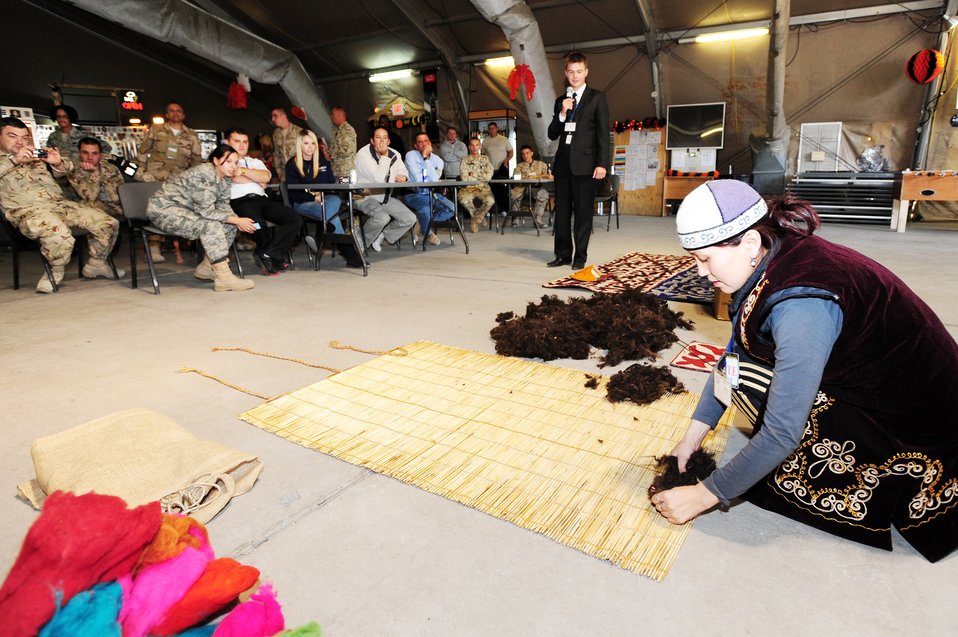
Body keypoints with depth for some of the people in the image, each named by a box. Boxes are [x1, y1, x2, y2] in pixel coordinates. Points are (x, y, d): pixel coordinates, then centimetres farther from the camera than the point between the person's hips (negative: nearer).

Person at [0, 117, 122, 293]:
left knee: (109, 223, -5)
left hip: (59, 204, 6)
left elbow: (62, 171, 22)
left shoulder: (34, 155, 26)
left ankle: (96, 265, 11)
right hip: (27, 210, -6)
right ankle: (56, 272, -13)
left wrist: (58, 162, -1)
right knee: (59, 234, -39)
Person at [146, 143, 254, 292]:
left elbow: (223, 206, 2)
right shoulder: (205, 174, -26)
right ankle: (223, 277, -31)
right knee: (210, 226, -29)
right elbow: (206, 211, -28)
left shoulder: (224, 178, 1)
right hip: (164, 209, -9)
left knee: (229, 226, -3)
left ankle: (206, 268, 7)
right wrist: (236, 220, -27)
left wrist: (238, 221, -17)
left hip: (186, 210, 9)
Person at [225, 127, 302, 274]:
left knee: (295, 219, -19)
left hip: (261, 198, 5)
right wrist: (257, 180, 6)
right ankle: (276, 256, -8)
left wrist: (243, 170, 1)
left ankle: (266, 254, -20)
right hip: (239, 201, -5)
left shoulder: (255, 162, 31)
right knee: (258, 224, -38)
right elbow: (234, 178, -5)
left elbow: (266, 177, 9)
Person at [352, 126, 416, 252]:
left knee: (410, 219, -7)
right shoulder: (363, 155, -16)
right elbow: (378, 178, -27)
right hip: (366, 197, -7)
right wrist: (384, 156, -20)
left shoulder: (394, 155, 5)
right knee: (382, 217, -36)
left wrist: (402, 177, -6)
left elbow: (403, 172, 20)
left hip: (386, 197, 7)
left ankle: (382, 235, 10)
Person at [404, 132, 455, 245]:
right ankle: (428, 233, -1)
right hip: (414, 194, -5)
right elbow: (418, 180, -18)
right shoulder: (411, 155, -9)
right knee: (426, 209, -35)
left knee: (452, 209, -14)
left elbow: (435, 179, -18)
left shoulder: (438, 160, 1)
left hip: (431, 194, 5)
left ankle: (423, 222, 5)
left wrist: (426, 158, -17)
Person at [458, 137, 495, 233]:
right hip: (468, 188, -1)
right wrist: (481, 177, 0)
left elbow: (489, 176, -2)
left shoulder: (485, 159, 12)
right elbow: (464, 178, -6)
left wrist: (474, 175, -1)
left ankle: (475, 220, -7)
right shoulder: (464, 161, 8)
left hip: (483, 188, 1)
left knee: (490, 200, -34)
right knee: (463, 199, -36)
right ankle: (480, 217, -6)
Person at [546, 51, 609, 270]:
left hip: (585, 163, -4)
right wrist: (562, 113, -4)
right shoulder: (561, 100, 17)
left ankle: (580, 256, 4)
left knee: (583, 211, -2)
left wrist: (602, 163, -11)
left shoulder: (597, 98, 4)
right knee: (561, 210, 5)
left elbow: (603, 133, -2)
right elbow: (552, 134, 12)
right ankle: (563, 254, 13)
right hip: (563, 163, 5)